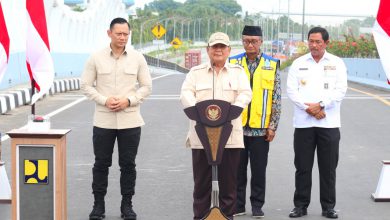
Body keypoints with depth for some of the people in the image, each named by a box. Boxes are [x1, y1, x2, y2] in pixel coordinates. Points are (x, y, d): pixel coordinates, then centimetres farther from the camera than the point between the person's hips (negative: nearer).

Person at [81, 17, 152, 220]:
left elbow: (146, 87, 5)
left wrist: (128, 101, -11)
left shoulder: (138, 58, 2)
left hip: (130, 120, 1)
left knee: (128, 164, 6)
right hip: (103, 120, 0)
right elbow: (86, 85, 2)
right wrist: (104, 100, -12)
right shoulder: (96, 58, -1)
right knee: (101, 163, 6)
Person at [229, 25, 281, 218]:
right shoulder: (232, 63, 4)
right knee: (237, 168, 7)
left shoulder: (272, 65, 3)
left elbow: (277, 99, 3)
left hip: (261, 128, -1)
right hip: (236, 126, 1)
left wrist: (273, 126, -1)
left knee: (259, 169, 6)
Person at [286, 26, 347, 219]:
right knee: (302, 167, 4)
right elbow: (291, 90, 1)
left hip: (329, 123, -1)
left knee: (328, 167, 3)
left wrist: (320, 105, -13)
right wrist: (308, 108, -11)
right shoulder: (298, 64, 8)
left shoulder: (337, 63, 7)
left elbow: (340, 90, -3)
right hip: (303, 122, 1)